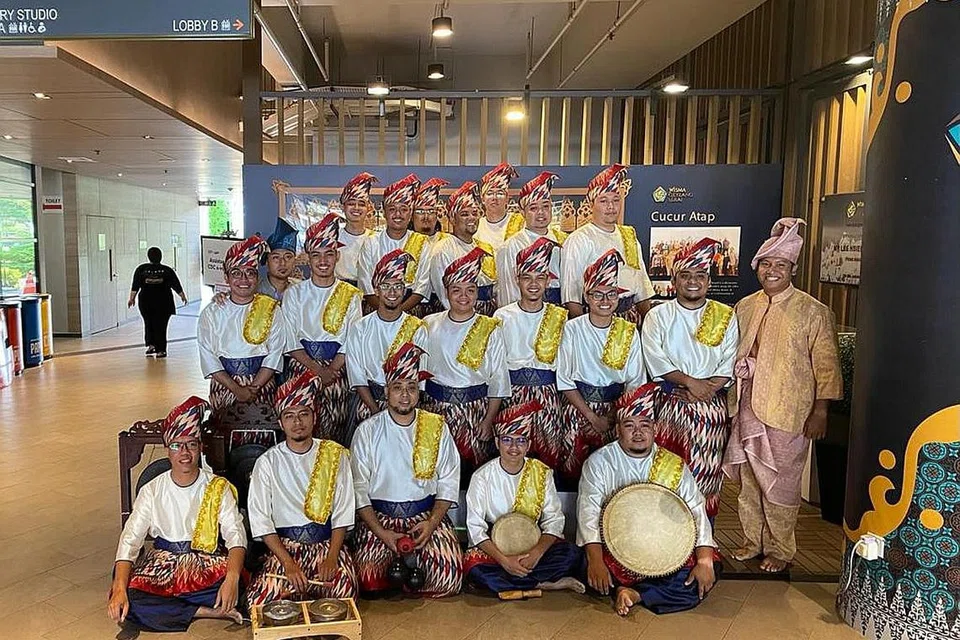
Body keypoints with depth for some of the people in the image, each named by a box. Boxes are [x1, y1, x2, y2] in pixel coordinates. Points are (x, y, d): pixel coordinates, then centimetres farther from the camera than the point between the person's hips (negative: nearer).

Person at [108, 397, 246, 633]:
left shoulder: (218, 488, -5)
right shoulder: (152, 491, 0)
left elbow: (235, 535, -14)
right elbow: (130, 539, -7)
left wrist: (232, 578, -34)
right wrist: (120, 589, -23)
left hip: (207, 564, -2)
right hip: (161, 564, 2)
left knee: (237, 587, -32)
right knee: (125, 603, -26)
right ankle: (207, 612, -16)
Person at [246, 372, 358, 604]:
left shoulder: (335, 455, 2)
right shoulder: (267, 462, -1)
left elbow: (343, 514, 1)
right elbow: (261, 521, -4)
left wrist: (331, 557, -13)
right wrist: (289, 563, -15)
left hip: (328, 543, 1)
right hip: (284, 545, -1)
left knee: (344, 589, -27)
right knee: (260, 600, -27)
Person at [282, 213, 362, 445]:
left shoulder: (350, 295, 5)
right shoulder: (295, 293, 5)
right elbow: (291, 341, 0)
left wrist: (331, 369, -11)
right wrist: (317, 369, -11)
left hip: (336, 371, 0)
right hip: (301, 369, 0)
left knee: (334, 434, 1)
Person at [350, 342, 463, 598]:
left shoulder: (437, 427, 2)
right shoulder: (367, 431, -2)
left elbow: (449, 483, 3)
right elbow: (359, 489, -3)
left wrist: (431, 523, -11)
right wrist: (381, 533, -13)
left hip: (427, 514, 1)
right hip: (379, 517, -1)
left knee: (449, 574, -20)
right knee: (369, 579, -22)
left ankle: (406, 567, 9)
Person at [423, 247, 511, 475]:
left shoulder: (490, 330, -3)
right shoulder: (429, 325, 3)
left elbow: (498, 380, -1)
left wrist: (488, 421, -6)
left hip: (476, 409, -2)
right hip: (436, 407, 2)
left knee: (474, 470, 3)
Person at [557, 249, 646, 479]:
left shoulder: (629, 332, 3)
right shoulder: (572, 329, -3)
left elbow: (635, 383, 3)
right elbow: (565, 380, -3)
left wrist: (610, 418, -8)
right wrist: (592, 417, -10)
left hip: (617, 406, 2)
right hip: (578, 405, -1)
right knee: (573, 469, -11)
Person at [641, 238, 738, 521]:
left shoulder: (725, 316, 9)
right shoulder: (658, 315, 5)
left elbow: (730, 362, 2)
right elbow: (655, 359, -7)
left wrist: (709, 388, -12)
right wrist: (690, 382, -15)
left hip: (712, 404, 2)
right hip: (670, 401, -1)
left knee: (707, 471, 3)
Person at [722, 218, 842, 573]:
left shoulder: (812, 311, -6)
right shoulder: (745, 307, 9)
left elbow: (826, 366, -6)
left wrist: (820, 412, -9)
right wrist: (731, 400, 14)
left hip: (787, 412, -5)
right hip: (747, 408, 5)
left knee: (780, 484, 4)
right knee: (749, 479, 14)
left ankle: (780, 549, 21)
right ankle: (753, 540, 30)